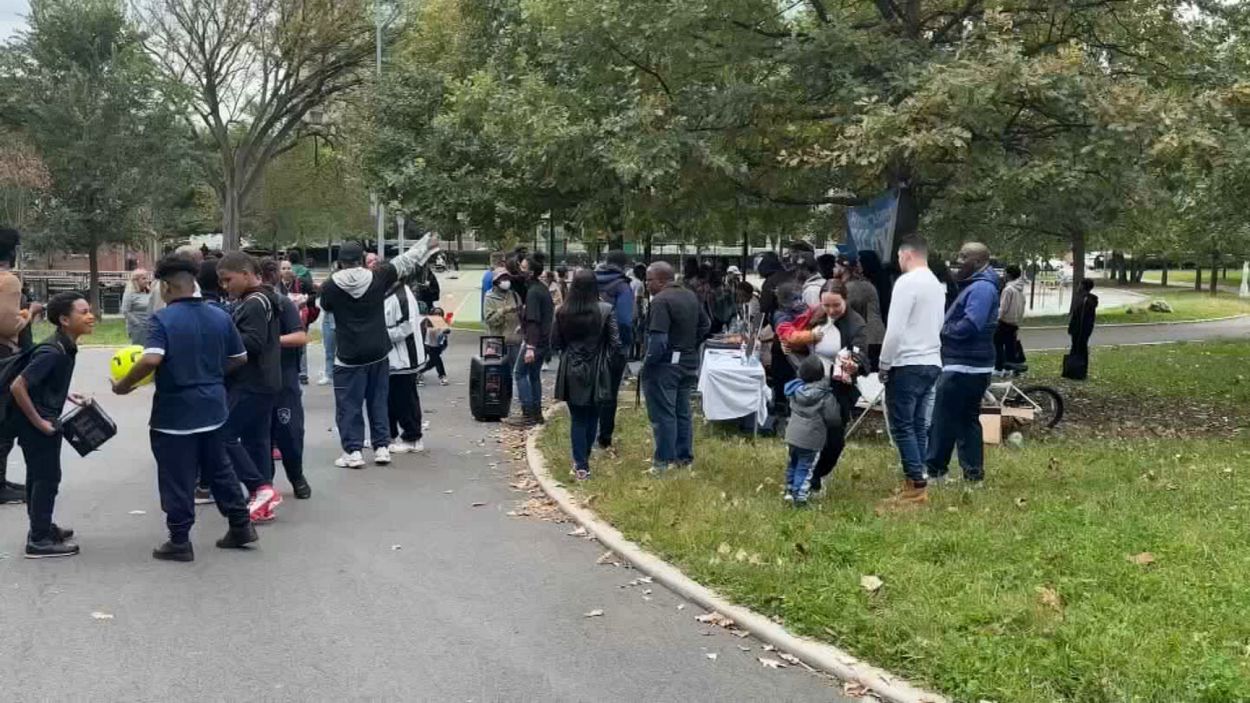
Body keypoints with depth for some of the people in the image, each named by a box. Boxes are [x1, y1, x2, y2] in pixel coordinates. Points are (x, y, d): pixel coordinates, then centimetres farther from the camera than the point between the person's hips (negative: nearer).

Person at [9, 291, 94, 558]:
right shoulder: (52, 352, -26)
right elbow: (17, 387, -28)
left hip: (47, 420, 9)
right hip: (38, 424, -9)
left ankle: (42, 527, 33)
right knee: (47, 477, -1)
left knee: (40, 476, 19)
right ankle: (39, 540, 7)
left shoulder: (65, 347, 3)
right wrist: (38, 423, -22)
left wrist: (67, 396, 10)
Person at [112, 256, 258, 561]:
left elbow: (151, 360, -28)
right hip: (212, 408, 6)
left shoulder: (163, 318, -15)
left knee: (177, 479, 4)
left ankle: (180, 542, 10)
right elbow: (240, 359, 8)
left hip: (175, 413, -6)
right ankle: (241, 525, 24)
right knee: (219, 469, 20)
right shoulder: (221, 316, 2)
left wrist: (123, 385, -14)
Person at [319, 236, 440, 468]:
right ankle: (382, 447, 16)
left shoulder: (329, 287, -7)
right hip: (378, 352, 3)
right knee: (378, 402, 14)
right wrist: (428, 244, 21)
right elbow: (405, 262, 7)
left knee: (349, 405, 5)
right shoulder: (378, 277, -5)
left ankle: (353, 451, 2)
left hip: (349, 355, -2)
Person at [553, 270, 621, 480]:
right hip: (596, 373, -1)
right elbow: (615, 344, -10)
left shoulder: (562, 312, -6)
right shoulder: (606, 310, -12)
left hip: (571, 372, 1)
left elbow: (555, 344, 1)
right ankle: (583, 459, 27)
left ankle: (581, 465, 5)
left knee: (577, 419, 9)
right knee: (592, 417, 16)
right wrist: (608, 361, 7)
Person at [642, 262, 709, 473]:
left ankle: (665, 460, 3)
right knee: (683, 412, 17)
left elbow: (658, 339, -26)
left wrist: (648, 364, -17)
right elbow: (705, 325, 18)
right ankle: (684, 456, 24)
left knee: (663, 414, -1)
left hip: (666, 364, -9)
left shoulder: (661, 300, -20)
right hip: (689, 363, 9)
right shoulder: (691, 296, 9)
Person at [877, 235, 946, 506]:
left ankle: (916, 484, -7)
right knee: (918, 426, 11)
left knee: (902, 427, -5)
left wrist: (883, 364, -7)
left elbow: (895, 329, -17)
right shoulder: (937, 284, 14)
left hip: (907, 364, -9)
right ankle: (915, 483, 14)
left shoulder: (907, 282, -13)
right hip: (931, 363, 9)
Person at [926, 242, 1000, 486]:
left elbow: (969, 326, -26)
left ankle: (934, 470, 3)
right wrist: (945, 327, 1)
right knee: (967, 420, 13)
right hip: (969, 365, 11)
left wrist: (942, 329, -12)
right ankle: (973, 474, 17)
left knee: (943, 420, -4)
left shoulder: (982, 288, -16)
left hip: (964, 367, -11)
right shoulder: (975, 285, 18)